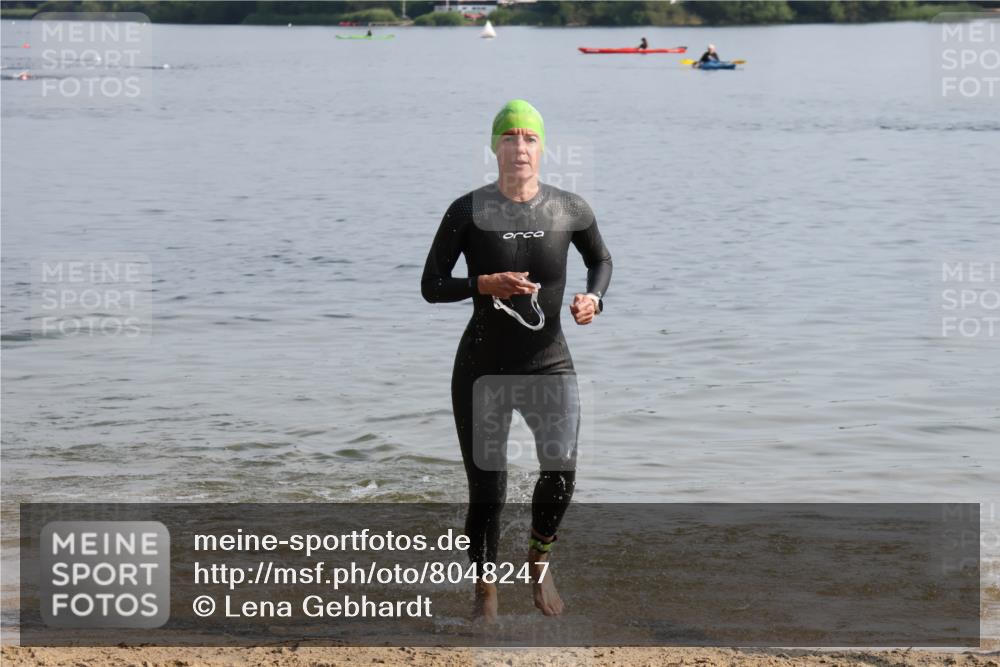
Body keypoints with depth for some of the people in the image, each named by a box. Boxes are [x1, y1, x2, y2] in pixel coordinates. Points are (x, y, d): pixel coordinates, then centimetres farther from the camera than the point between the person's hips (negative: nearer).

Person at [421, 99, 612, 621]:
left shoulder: (569, 209, -3)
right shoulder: (467, 211, -8)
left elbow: (601, 259, 16)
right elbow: (431, 287, -5)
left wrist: (594, 299, -5)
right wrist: (484, 284, -23)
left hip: (550, 366, 1)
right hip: (483, 368, -1)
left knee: (561, 471, -20)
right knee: (486, 494, 1)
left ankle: (539, 559, 11)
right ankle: (485, 594, 25)